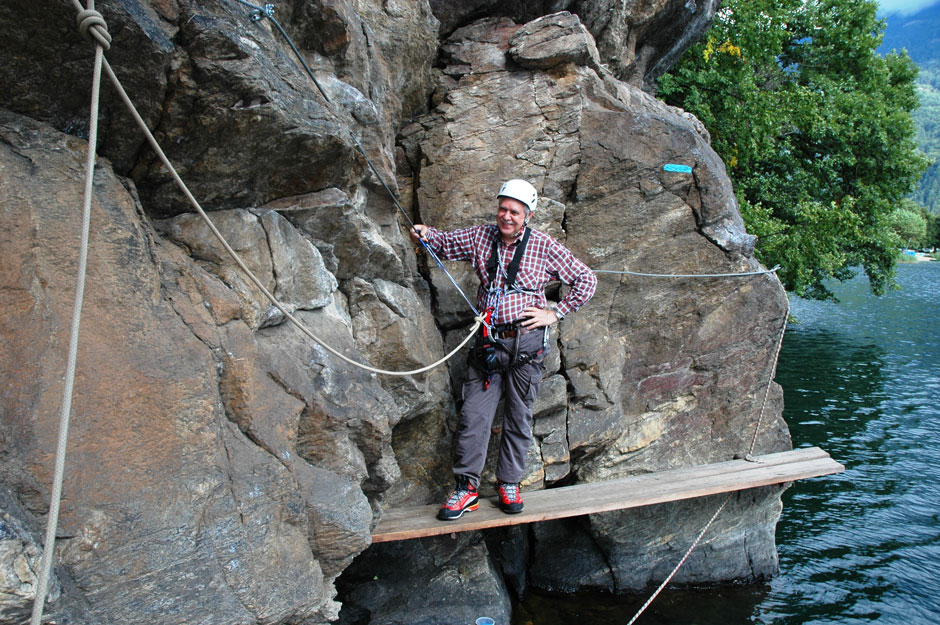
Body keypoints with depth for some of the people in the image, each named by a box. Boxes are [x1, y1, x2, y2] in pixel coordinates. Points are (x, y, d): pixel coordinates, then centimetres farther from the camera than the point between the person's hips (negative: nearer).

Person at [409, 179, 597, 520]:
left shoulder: (543, 246, 0)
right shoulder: (481, 237, 7)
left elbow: (586, 279, 5)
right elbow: (444, 242, 16)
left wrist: (556, 313, -1)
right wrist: (425, 233, -8)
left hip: (526, 341, -1)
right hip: (488, 341, 2)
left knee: (519, 416, 7)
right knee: (473, 413, -3)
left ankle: (509, 484, 20)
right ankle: (466, 486, 6)